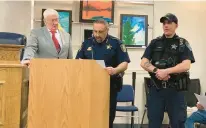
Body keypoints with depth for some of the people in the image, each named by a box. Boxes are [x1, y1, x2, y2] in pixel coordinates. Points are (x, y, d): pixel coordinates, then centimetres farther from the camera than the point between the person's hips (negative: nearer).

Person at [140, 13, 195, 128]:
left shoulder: (183, 43, 3)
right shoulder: (155, 43, 9)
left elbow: (186, 65, -11)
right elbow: (144, 63, 1)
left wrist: (166, 71, -21)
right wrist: (156, 70, -17)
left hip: (175, 89, -2)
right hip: (156, 88, 2)